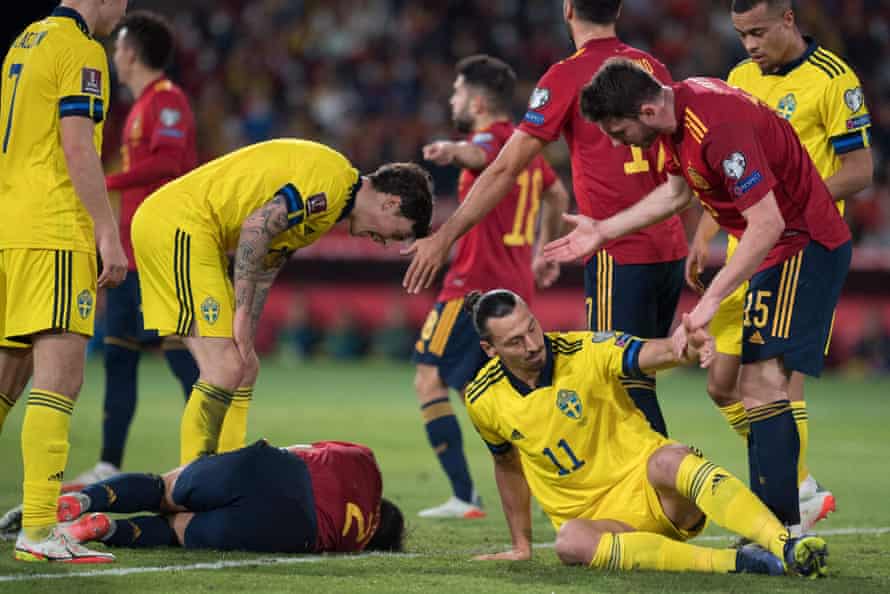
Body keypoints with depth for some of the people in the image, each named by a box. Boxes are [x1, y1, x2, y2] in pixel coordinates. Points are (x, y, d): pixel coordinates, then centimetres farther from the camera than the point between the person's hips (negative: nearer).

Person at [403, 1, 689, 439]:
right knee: (636, 384, 12)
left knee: (627, 386, -5)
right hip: (669, 250, 7)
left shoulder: (568, 75, -8)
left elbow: (506, 169, -8)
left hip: (619, 255, -7)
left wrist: (445, 237, -4)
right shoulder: (653, 68, 11)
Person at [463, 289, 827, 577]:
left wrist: (684, 350, -53)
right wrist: (521, 545, 22)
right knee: (570, 543, -36)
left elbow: (646, 354, -30)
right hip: (594, 517, 2)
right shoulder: (483, 401, -2)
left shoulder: (585, 351, -11)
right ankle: (732, 562, -44)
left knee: (666, 461, -38)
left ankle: (787, 548, -50)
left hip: (645, 483, -2)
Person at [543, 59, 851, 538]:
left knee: (762, 382, -18)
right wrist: (603, 231, 23)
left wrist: (711, 300, -27)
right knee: (752, 386, 10)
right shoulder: (680, 108, 3)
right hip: (777, 249, 10)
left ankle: (782, 530, -20)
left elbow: (767, 223, -28)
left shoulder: (719, 126, -28)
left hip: (805, 246, -10)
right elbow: (676, 192, 21)